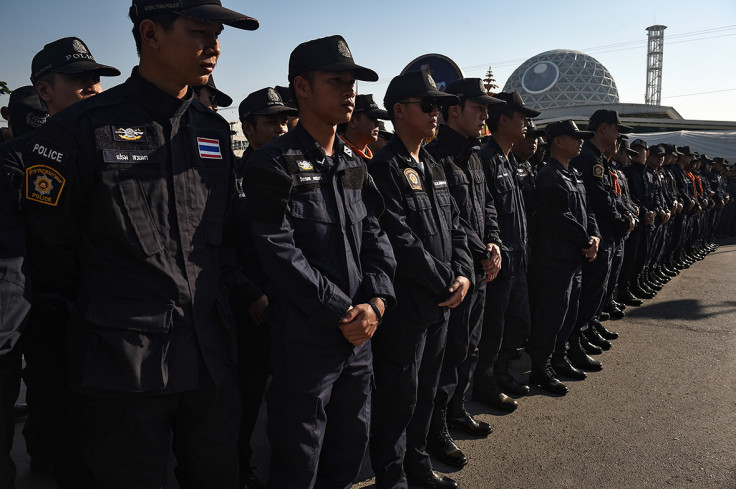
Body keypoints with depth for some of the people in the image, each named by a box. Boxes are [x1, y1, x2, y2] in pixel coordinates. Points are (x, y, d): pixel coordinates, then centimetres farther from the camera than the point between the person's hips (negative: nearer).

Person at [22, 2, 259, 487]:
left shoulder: (215, 131, 8)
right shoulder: (83, 129, -9)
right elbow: (49, 247, -2)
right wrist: (95, 317, 7)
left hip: (212, 357, 5)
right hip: (123, 366, -4)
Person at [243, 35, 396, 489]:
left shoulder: (355, 166, 11)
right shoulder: (274, 165, -11)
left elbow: (375, 238, 8)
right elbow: (280, 254, -18)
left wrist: (375, 302, -8)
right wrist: (343, 313, -16)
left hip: (360, 336, 7)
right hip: (304, 343, -6)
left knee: (351, 450, 21)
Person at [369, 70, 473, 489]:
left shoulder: (434, 168, 14)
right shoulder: (384, 167, -14)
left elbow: (454, 226, 12)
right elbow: (402, 241, -21)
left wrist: (464, 273, -4)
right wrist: (446, 282, -15)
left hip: (441, 303, 8)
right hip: (405, 306, -8)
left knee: (426, 391, 20)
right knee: (399, 395, 5)